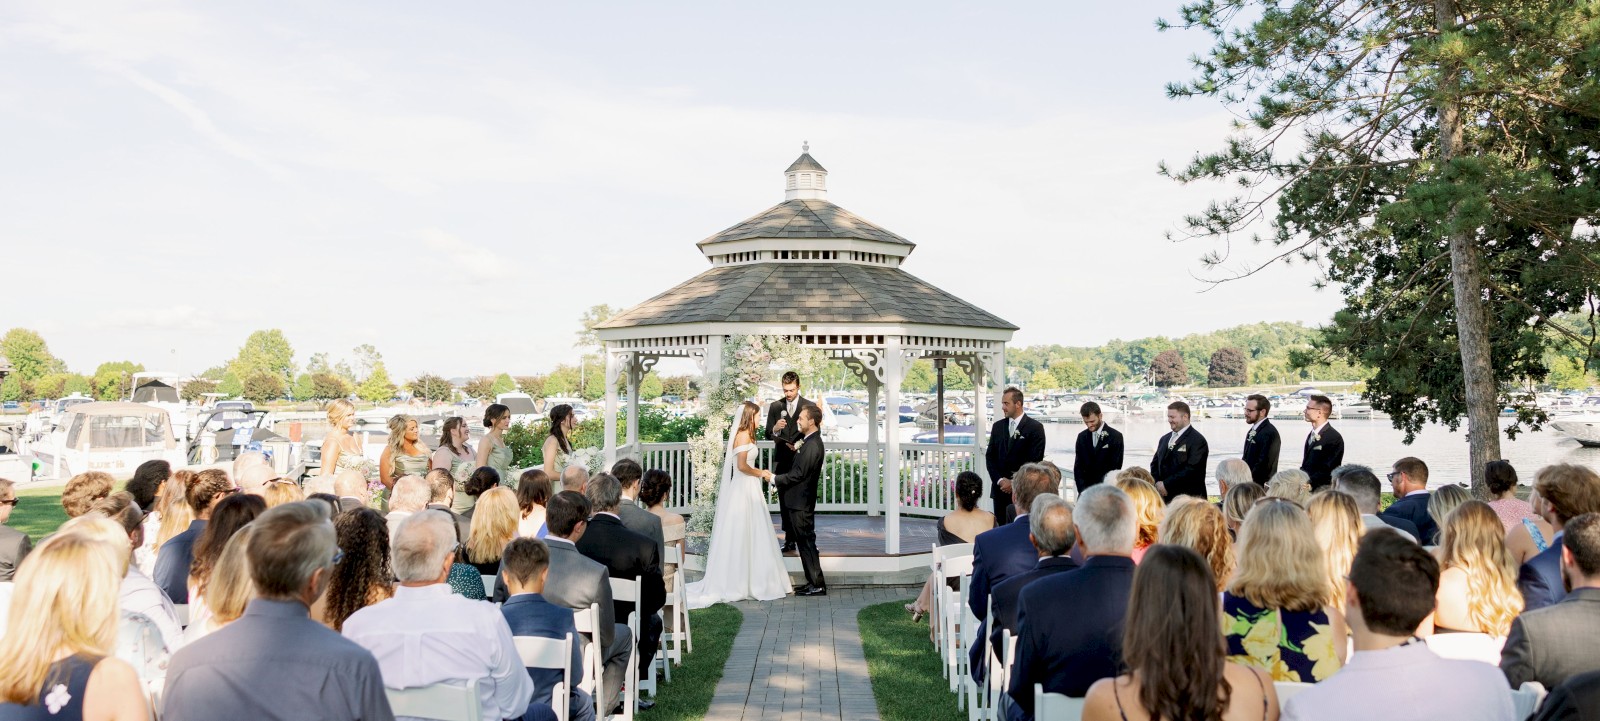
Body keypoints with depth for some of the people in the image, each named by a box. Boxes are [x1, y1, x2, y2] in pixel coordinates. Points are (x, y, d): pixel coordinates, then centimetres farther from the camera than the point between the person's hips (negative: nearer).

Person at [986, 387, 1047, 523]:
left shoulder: (1035, 427, -3)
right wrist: (999, 480, -4)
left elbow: (1035, 460, -8)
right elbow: (989, 456, 10)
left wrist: (1015, 482, -10)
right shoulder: (997, 426, 12)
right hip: (999, 489, 5)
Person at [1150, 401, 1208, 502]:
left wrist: (1166, 485, -14)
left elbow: (1191, 469, -15)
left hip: (1188, 498, -6)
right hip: (1164, 497, 6)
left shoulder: (1198, 440, -7)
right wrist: (1157, 484, -1)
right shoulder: (1164, 439, 17)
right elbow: (1155, 464, 18)